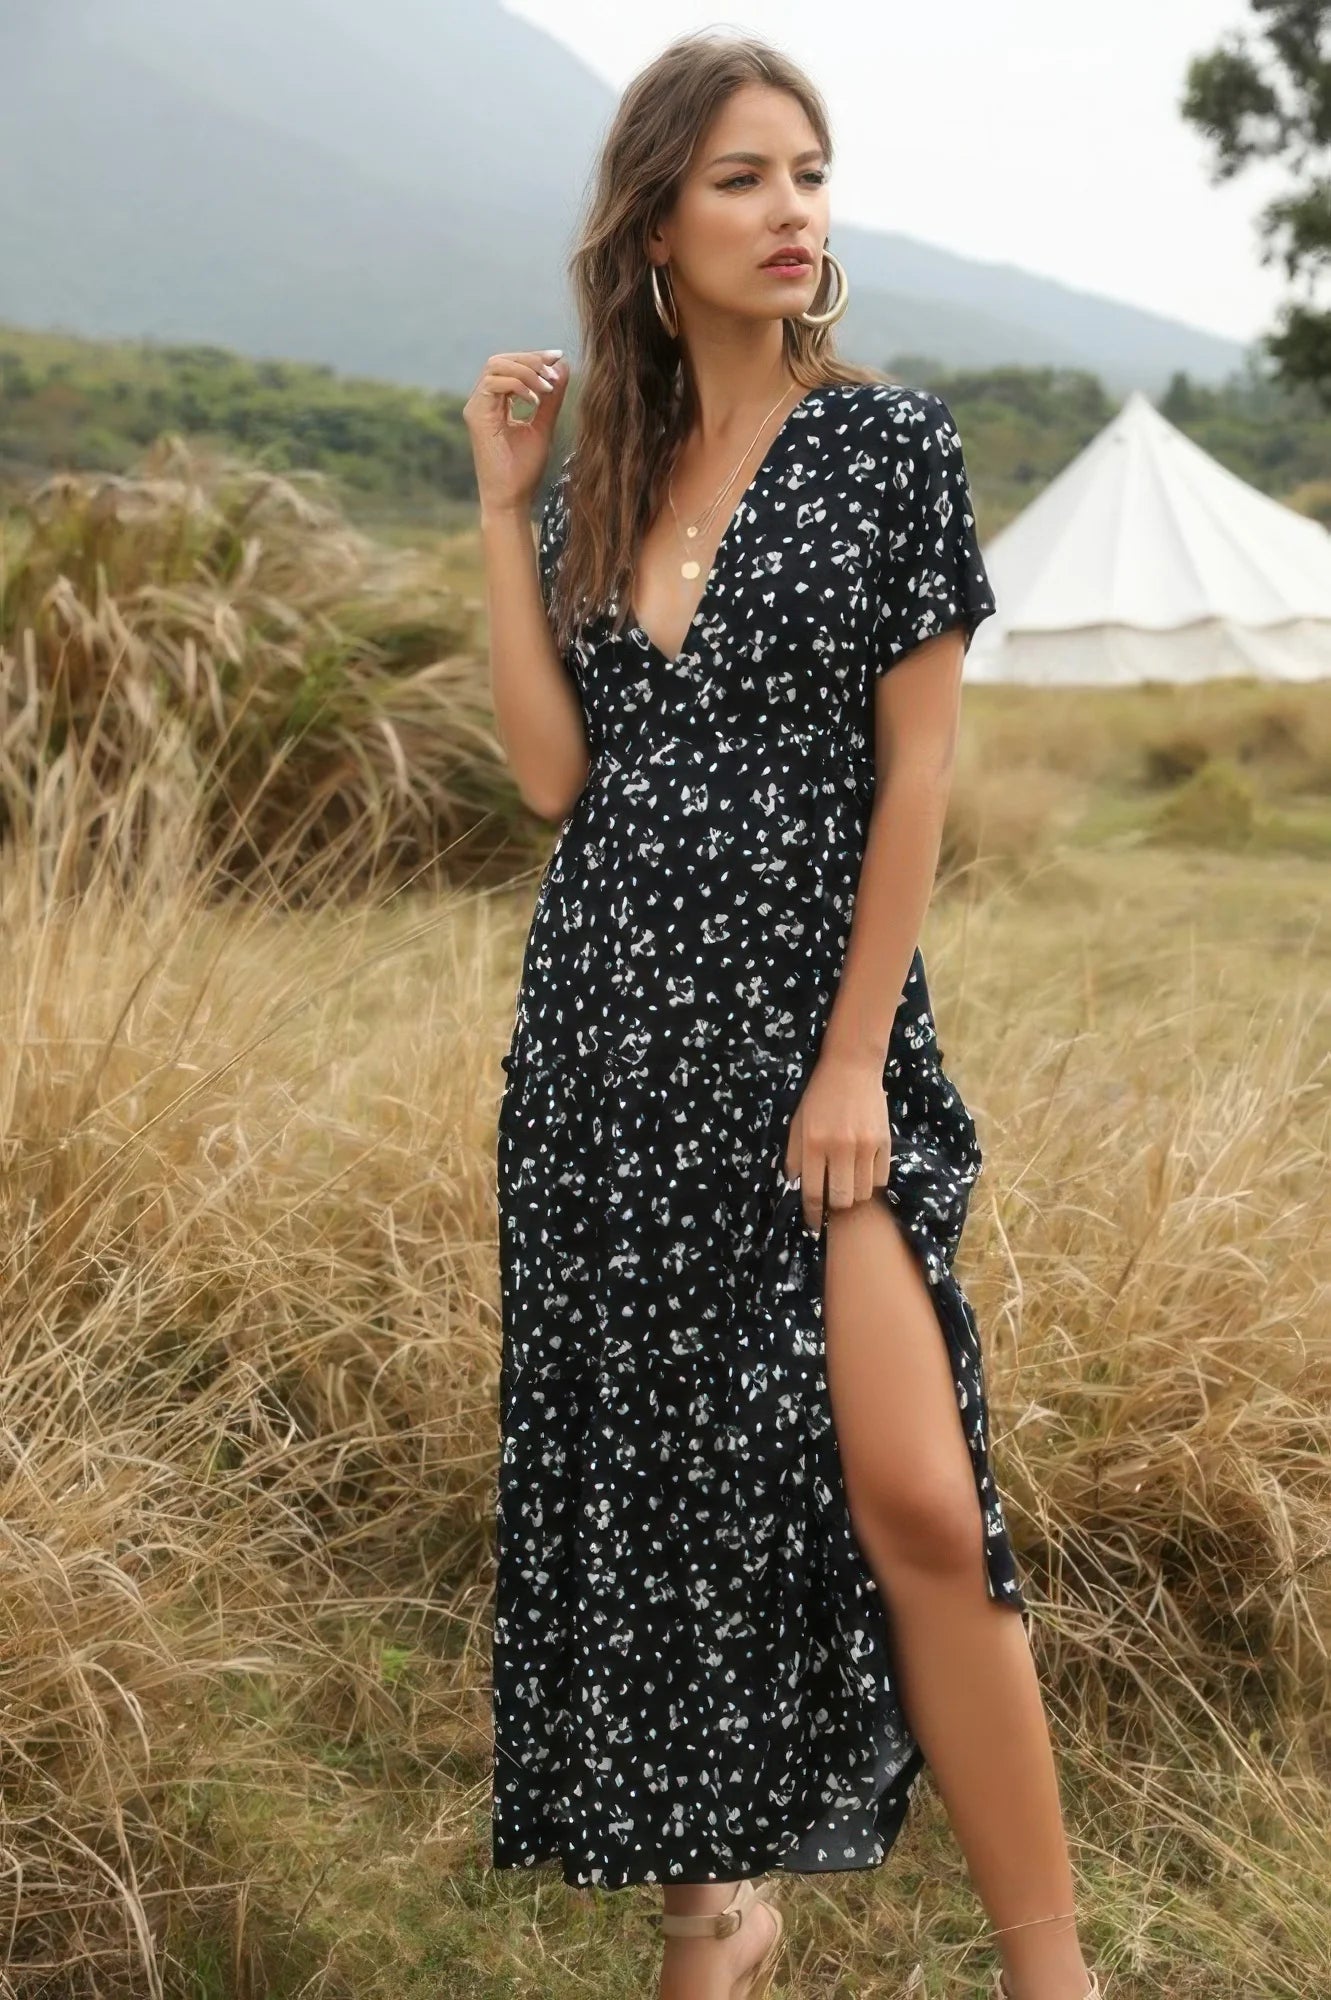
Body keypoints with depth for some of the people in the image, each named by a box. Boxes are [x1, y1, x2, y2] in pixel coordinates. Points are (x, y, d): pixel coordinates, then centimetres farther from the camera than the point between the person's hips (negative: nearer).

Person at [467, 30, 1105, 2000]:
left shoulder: (889, 439, -2)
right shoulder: (602, 473, 9)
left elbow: (916, 771, -6)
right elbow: (554, 769, -1)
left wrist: (854, 1064, -11)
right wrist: (503, 503, -2)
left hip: (811, 1034, -4)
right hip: (608, 1039, 5)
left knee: (911, 1499, -12)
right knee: (648, 1473, 11)